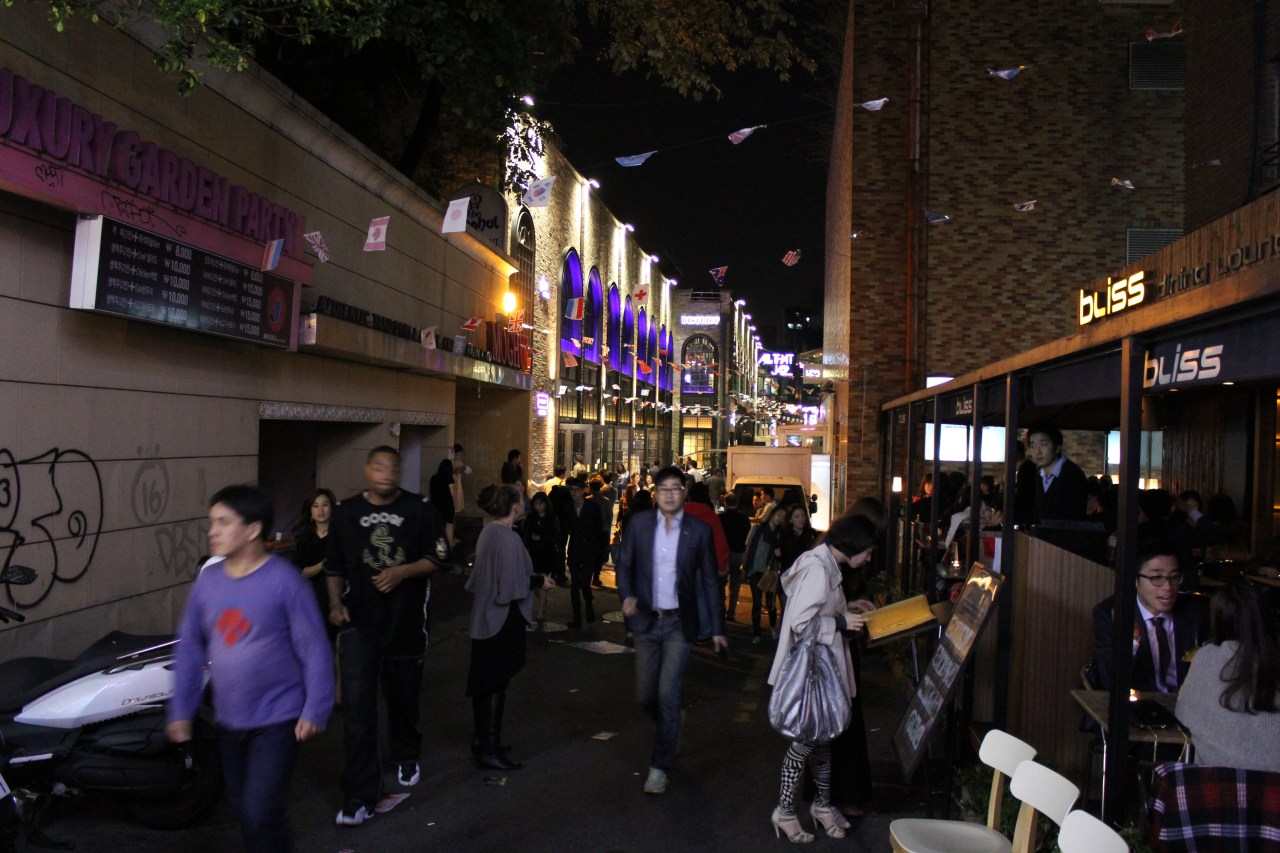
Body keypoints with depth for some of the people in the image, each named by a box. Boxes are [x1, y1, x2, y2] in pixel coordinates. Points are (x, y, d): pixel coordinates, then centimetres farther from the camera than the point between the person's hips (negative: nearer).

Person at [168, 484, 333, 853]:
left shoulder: (284, 581, -18)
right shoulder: (208, 580, -2)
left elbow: (314, 649, -15)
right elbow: (190, 647, 7)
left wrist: (315, 710, -15)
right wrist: (181, 708, 7)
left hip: (278, 718, -6)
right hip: (229, 720, 6)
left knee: (260, 811, -8)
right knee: (241, 806, 20)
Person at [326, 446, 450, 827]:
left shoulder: (420, 510, -4)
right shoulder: (346, 512, 2)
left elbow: (438, 559, -3)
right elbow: (334, 565, 11)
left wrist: (402, 572, -18)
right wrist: (336, 603, -2)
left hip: (406, 621, 0)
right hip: (359, 623, 0)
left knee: (403, 695, 17)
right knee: (357, 705, -9)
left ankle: (406, 756, 47)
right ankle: (360, 795, 0)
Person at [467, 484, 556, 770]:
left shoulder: (488, 532, 7)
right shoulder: (508, 538, -21)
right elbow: (512, 585, -24)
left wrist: (533, 578, 16)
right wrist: (540, 581, -8)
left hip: (486, 617, 9)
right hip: (504, 618, -9)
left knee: (484, 681, 18)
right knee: (496, 684, 0)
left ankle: (483, 739, 32)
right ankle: (489, 750, 8)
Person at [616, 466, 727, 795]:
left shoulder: (699, 530, -4)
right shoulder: (639, 523, 0)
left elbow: (710, 581, 1)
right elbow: (625, 565, 6)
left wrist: (717, 629, 2)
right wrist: (627, 596, -14)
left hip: (679, 623, -2)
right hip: (646, 621, 2)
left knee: (667, 694, -8)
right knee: (645, 696, 9)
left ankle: (660, 765, 9)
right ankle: (669, 732, 41)